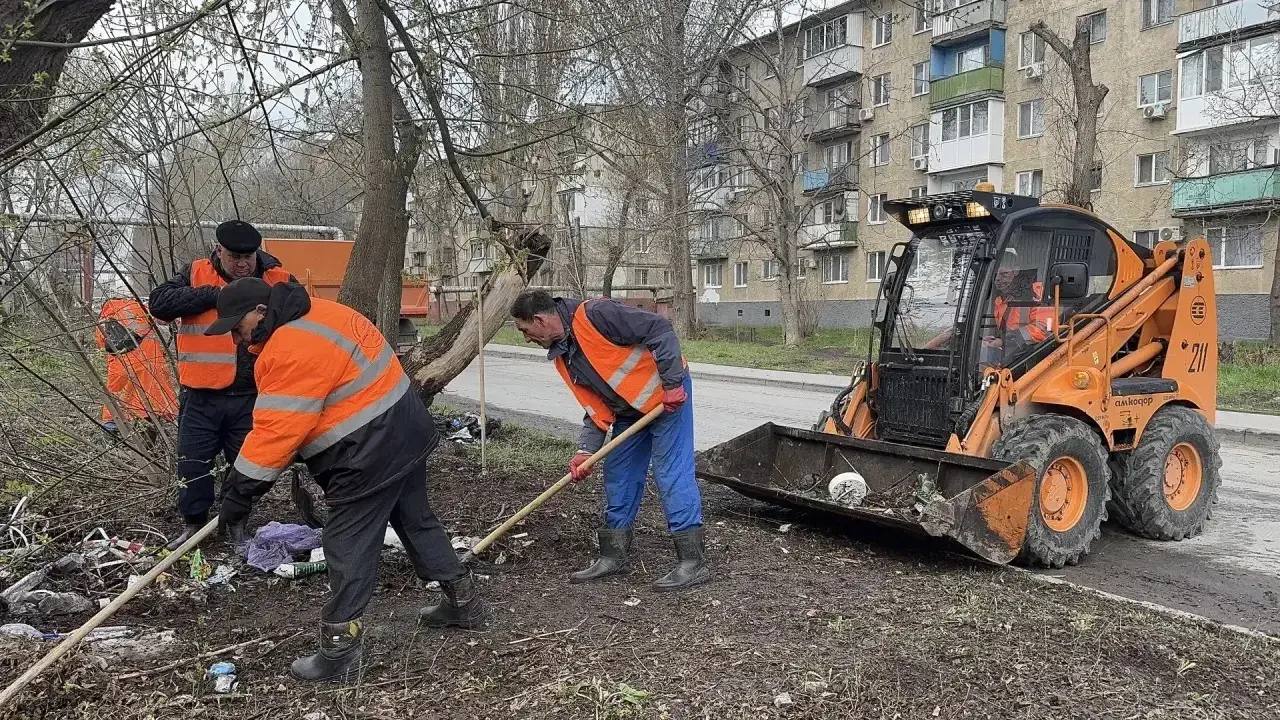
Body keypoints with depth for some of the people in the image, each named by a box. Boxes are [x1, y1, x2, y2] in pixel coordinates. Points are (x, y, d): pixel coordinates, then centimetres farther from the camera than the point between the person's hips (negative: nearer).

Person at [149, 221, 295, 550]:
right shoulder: (197, 274, 0)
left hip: (253, 396, 0)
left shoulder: (279, 281, -2)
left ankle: (237, 523, 32)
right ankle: (193, 523, 27)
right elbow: (159, 302, -12)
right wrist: (213, 295, -18)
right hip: (202, 396, 0)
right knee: (193, 462, 8)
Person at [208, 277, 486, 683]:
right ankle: (463, 602, 35)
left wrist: (240, 490, -14)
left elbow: (277, 430, -22)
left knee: (348, 547, -2)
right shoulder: (311, 315, 11)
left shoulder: (294, 348, -21)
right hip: (406, 429, 11)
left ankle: (339, 653, 6)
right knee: (416, 519, 22)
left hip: (371, 452, -11)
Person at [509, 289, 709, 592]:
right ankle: (613, 556, 22)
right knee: (618, 476, 11)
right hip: (629, 411, 9)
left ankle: (693, 563, -4)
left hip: (669, 395, -9)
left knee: (672, 473, -10)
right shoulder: (562, 356, 6)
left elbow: (660, 329, -24)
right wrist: (585, 450, -3)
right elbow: (596, 406, 7)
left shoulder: (594, 314, -21)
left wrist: (672, 383, -25)